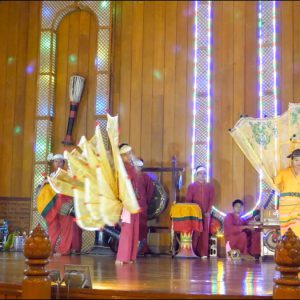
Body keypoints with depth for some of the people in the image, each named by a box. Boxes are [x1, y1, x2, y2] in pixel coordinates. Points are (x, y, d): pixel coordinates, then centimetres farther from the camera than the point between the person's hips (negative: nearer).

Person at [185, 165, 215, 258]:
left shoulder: (210, 186, 10)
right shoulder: (192, 186, 6)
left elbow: (212, 200, 4)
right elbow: (188, 200, 2)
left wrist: (208, 212, -7)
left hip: (206, 213, 2)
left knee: (205, 233, -1)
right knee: (195, 233, -5)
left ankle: (204, 253, 1)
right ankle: (193, 252, 0)